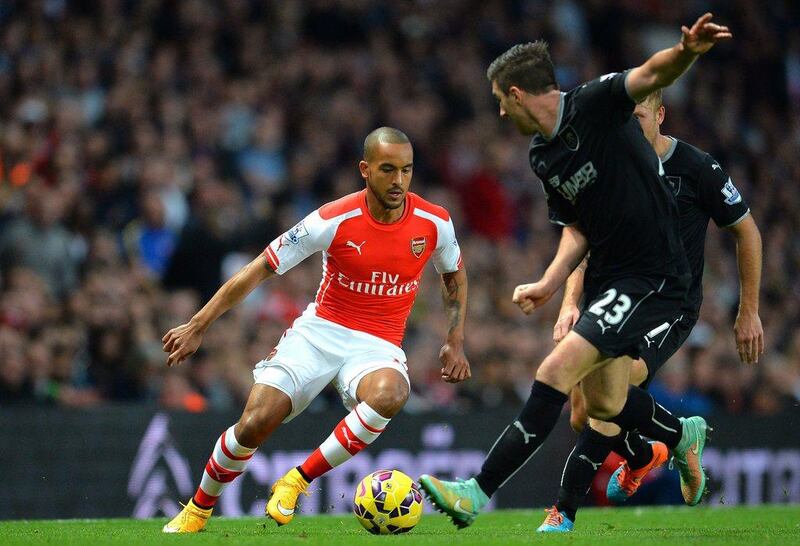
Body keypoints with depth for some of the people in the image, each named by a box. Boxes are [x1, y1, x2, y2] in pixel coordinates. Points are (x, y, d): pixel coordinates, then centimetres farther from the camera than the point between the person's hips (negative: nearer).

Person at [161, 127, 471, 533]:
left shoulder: (435, 223, -6)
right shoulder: (333, 221, -13)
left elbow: (454, 274, 18)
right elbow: (260, 269, -6)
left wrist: (455, 342, 8)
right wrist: (197, 326, -7)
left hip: (378, 347, 1)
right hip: (319, 332, -1)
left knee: (390, 393, -37)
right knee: (256, 421, -19)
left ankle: (296, 482, -21)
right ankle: (198, 509, 11)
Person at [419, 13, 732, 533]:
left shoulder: (596, 104, -14)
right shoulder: (542, 157, 10)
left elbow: (651, 75, -30)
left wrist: (686, 52, -52)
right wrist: (550, 283, -2)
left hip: (652, 276, -9)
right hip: (607, 275, 9)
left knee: (556, 373, -15)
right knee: (604, 403, 15)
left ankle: (478, 493, -15)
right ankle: (683, 435, 45)